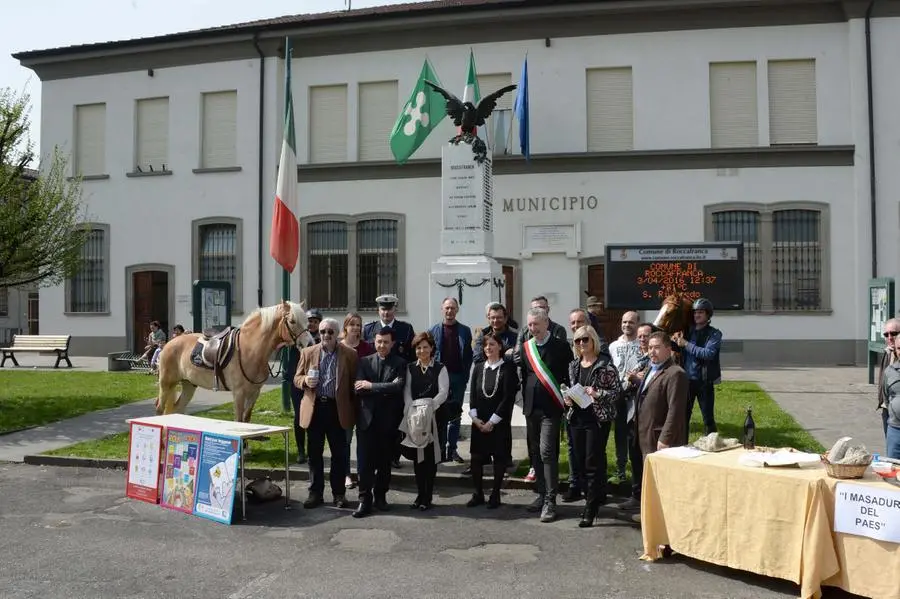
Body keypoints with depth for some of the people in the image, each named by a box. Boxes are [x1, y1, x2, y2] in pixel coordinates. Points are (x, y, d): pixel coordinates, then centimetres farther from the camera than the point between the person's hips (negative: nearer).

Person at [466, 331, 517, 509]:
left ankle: (495, 495, 14)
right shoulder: (478, 368, 9)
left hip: (499, 421, -4)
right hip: (479, 421, 4)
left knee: (499, 457, 3)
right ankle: (478, 494, 15)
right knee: (476, 457, 4)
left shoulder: (508, 368, -6)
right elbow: (472, 394, 6)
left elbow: (508, 397, -11)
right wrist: (475, 418, -6)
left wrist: (492, 421, -13)